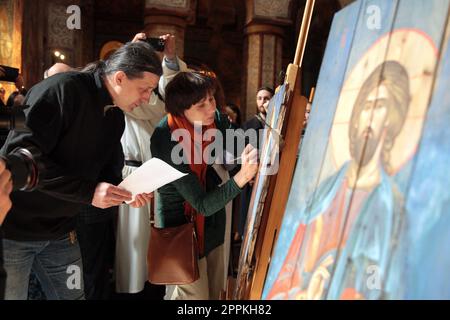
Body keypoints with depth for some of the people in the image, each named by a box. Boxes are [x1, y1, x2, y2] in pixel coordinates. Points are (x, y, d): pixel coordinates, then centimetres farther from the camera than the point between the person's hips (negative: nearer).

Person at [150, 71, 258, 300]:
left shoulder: (215, 119, -12)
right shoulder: (165, 140, -30)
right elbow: (203, 205, -30)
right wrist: (242, 177, -42)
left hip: (213, 219, 6)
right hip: (181, 223, -6)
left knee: (214, 290, 20)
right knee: (195, 293, 7)